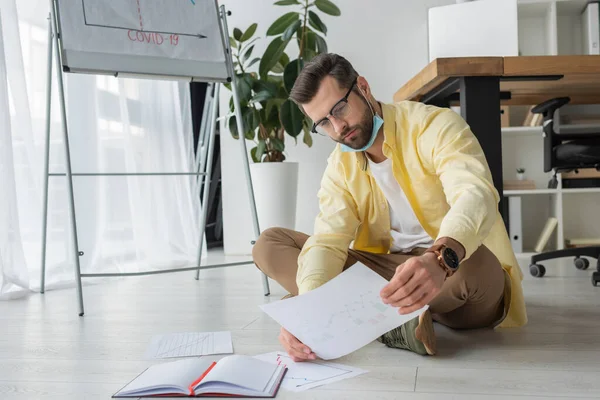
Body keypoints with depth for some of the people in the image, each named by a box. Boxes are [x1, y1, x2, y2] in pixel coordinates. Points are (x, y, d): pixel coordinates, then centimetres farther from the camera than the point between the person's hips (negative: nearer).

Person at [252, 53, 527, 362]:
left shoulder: (434, 126, -14)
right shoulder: (340, 167, 2)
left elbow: (476, 197, -31)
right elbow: (327, 241, -11)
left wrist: (440, 260, -53)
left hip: (454, 272, -4)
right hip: (387, 273, 5)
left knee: (475, 262, -41)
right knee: (269, 243, -6)